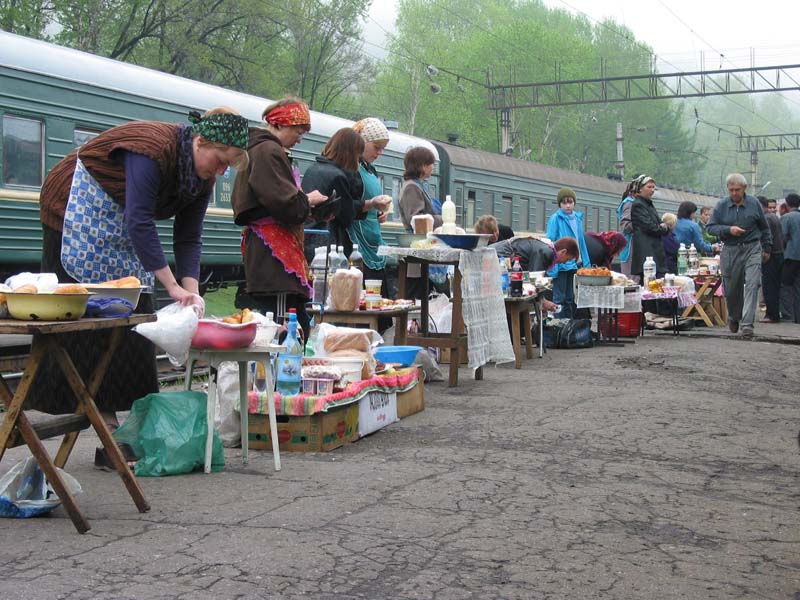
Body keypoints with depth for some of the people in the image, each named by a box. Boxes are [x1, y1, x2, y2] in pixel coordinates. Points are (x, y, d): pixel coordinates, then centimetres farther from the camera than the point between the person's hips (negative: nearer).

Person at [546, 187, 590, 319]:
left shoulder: (577, 218, 9)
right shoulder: (555, 218, -10)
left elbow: (581, 242, 15)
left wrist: (586, 263, 11)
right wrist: (552, 268, -18)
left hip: (573, 264, 6)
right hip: (560, 264, -6)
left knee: (570, 298, 14)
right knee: (559, 299, -2)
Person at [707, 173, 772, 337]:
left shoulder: (754, 204, 2)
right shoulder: (721, 206, 1)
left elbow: (764, 228, 14)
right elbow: (711, 227, 0)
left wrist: (767, 248, 15)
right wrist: (728, 230, -16)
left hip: (752, 249, -1)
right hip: (730, 251, 1)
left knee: (752, 285, -13)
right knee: (731, 288, 9)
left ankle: (747, 323, -14)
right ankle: (733, 317, 35)